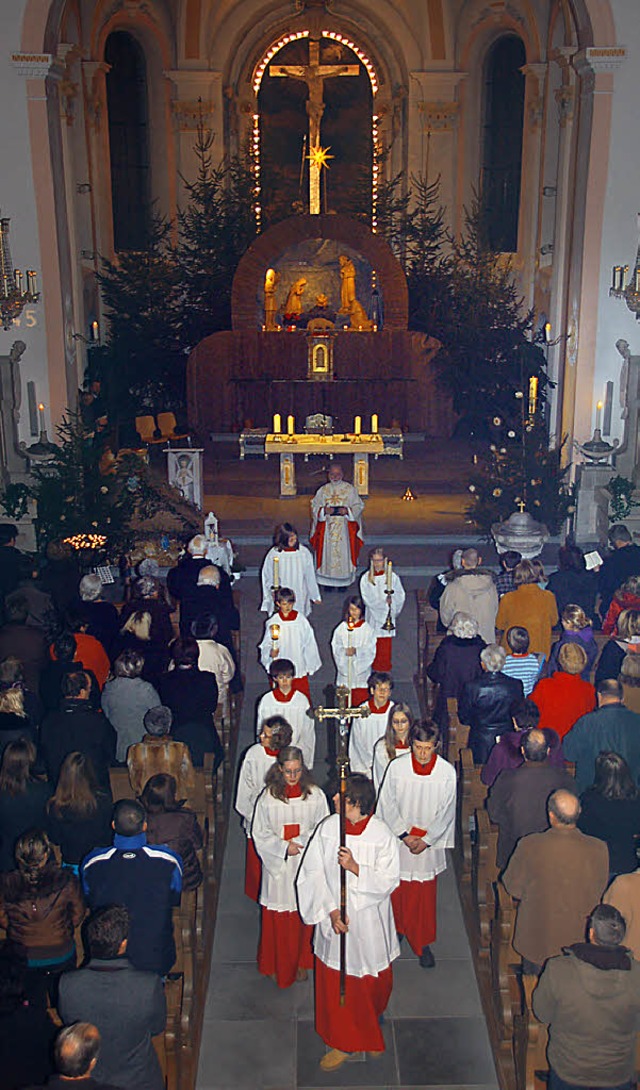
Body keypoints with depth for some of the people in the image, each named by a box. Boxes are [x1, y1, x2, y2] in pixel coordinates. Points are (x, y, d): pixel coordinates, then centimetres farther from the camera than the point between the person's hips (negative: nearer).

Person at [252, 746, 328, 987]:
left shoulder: (315, 795, -7)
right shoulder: (268, 797, -9)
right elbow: (259, 833, -3)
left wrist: (301, 842, -15)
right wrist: (283, 846, -15)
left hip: (306, 863, 1)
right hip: (277, 864, -1)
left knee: (304, 913, 11)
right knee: (277, 917, 7)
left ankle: (301, 963, 32)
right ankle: (277, 966, 27)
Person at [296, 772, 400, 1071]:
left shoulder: (382, 836, -18)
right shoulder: (327, 828, -11)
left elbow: (389, 881, -15)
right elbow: (313, 873, -7)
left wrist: (355, 867, -29)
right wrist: (331, 911, -14)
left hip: (369, 921, -2)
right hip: (334, 917, 2)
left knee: (374, 978, 17)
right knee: (335, 982, 13)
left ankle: (372, 1020, 49)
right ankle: (344, 1042, 35)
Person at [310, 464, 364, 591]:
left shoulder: (350, 489, 1)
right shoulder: (323, 490, 5)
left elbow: (358, 506, 2)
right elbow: (314, 506, 6)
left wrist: (347, 510, -16)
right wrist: (324, 510, -14)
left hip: (345, 528, -1)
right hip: (327, 528, 1)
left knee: (344, 551, 1)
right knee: (328, 552, 2)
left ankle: (343, 581, 14)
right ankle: (328, 582, 13)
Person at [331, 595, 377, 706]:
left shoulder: (367, 629, -3)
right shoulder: (341, 628, 0)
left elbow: (371, 650, -7)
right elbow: (336, 648, 0)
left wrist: (356, 651, -23)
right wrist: (345, 651, -21)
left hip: (362, 669, -1)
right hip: (345, 669, 1)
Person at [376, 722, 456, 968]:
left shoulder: (447, 772, -12)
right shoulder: (396, 767, -12)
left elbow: (446, 812, -6)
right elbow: (388, 804, -6)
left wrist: (425, 841, -11)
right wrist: (405, 835, -10)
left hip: (429, 844, 0)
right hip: (398, 840, 0)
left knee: (425, 896, 8)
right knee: (397, 890, 14)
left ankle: (422, 943, 25)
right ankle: (397, 930, 37)